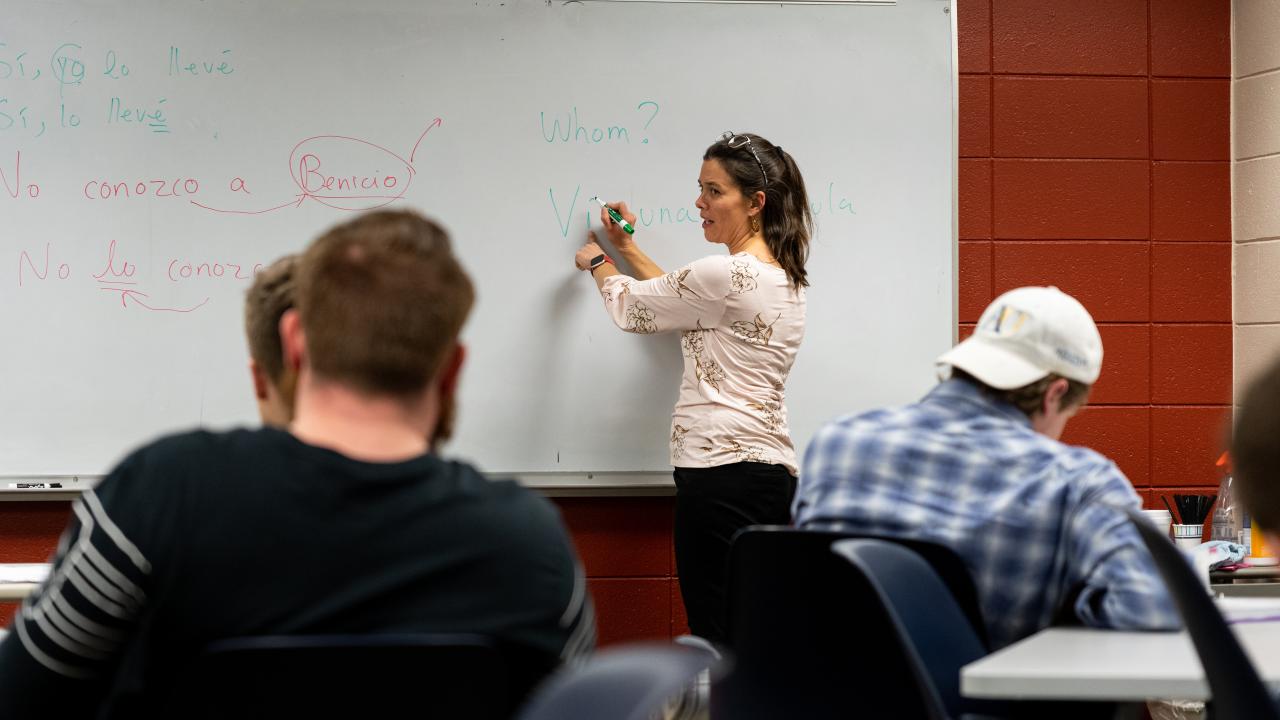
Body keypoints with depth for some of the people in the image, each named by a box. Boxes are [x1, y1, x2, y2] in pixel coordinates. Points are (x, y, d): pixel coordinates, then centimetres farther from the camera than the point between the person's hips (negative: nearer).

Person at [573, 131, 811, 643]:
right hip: (775, 476, 10)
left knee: (719, 644, -9)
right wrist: (629, 250, 37)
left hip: (723, 475, -10)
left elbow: (632, 307, 2)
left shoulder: (727, 275, -13)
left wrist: (598, 264, 22)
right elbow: (684, 304, 32)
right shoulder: (781, 276, 15)